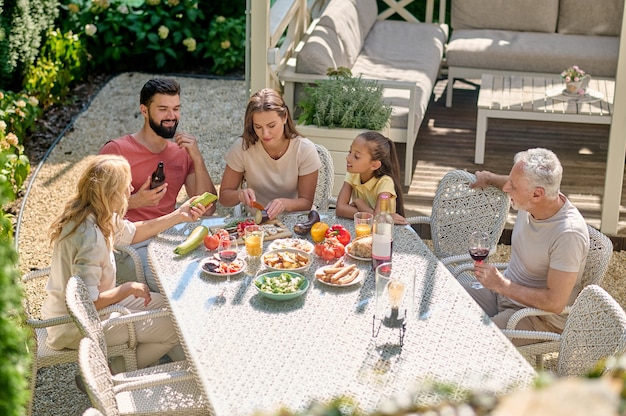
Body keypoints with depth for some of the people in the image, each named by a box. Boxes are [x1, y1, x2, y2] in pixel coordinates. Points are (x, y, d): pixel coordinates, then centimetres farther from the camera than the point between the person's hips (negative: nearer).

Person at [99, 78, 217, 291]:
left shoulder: (183, 152, 14)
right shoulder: (116, 150, -2)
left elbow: (207, 209, 6)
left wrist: (197, 158, -4)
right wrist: (135, 201, -23)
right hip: (128, 244, -5)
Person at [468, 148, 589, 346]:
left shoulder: (568, 234, -29)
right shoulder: (530, 203, -7)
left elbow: (555, 303, -27)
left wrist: (501, 284, -24)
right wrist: (490, 178, 22)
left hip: (543, 317, -8)